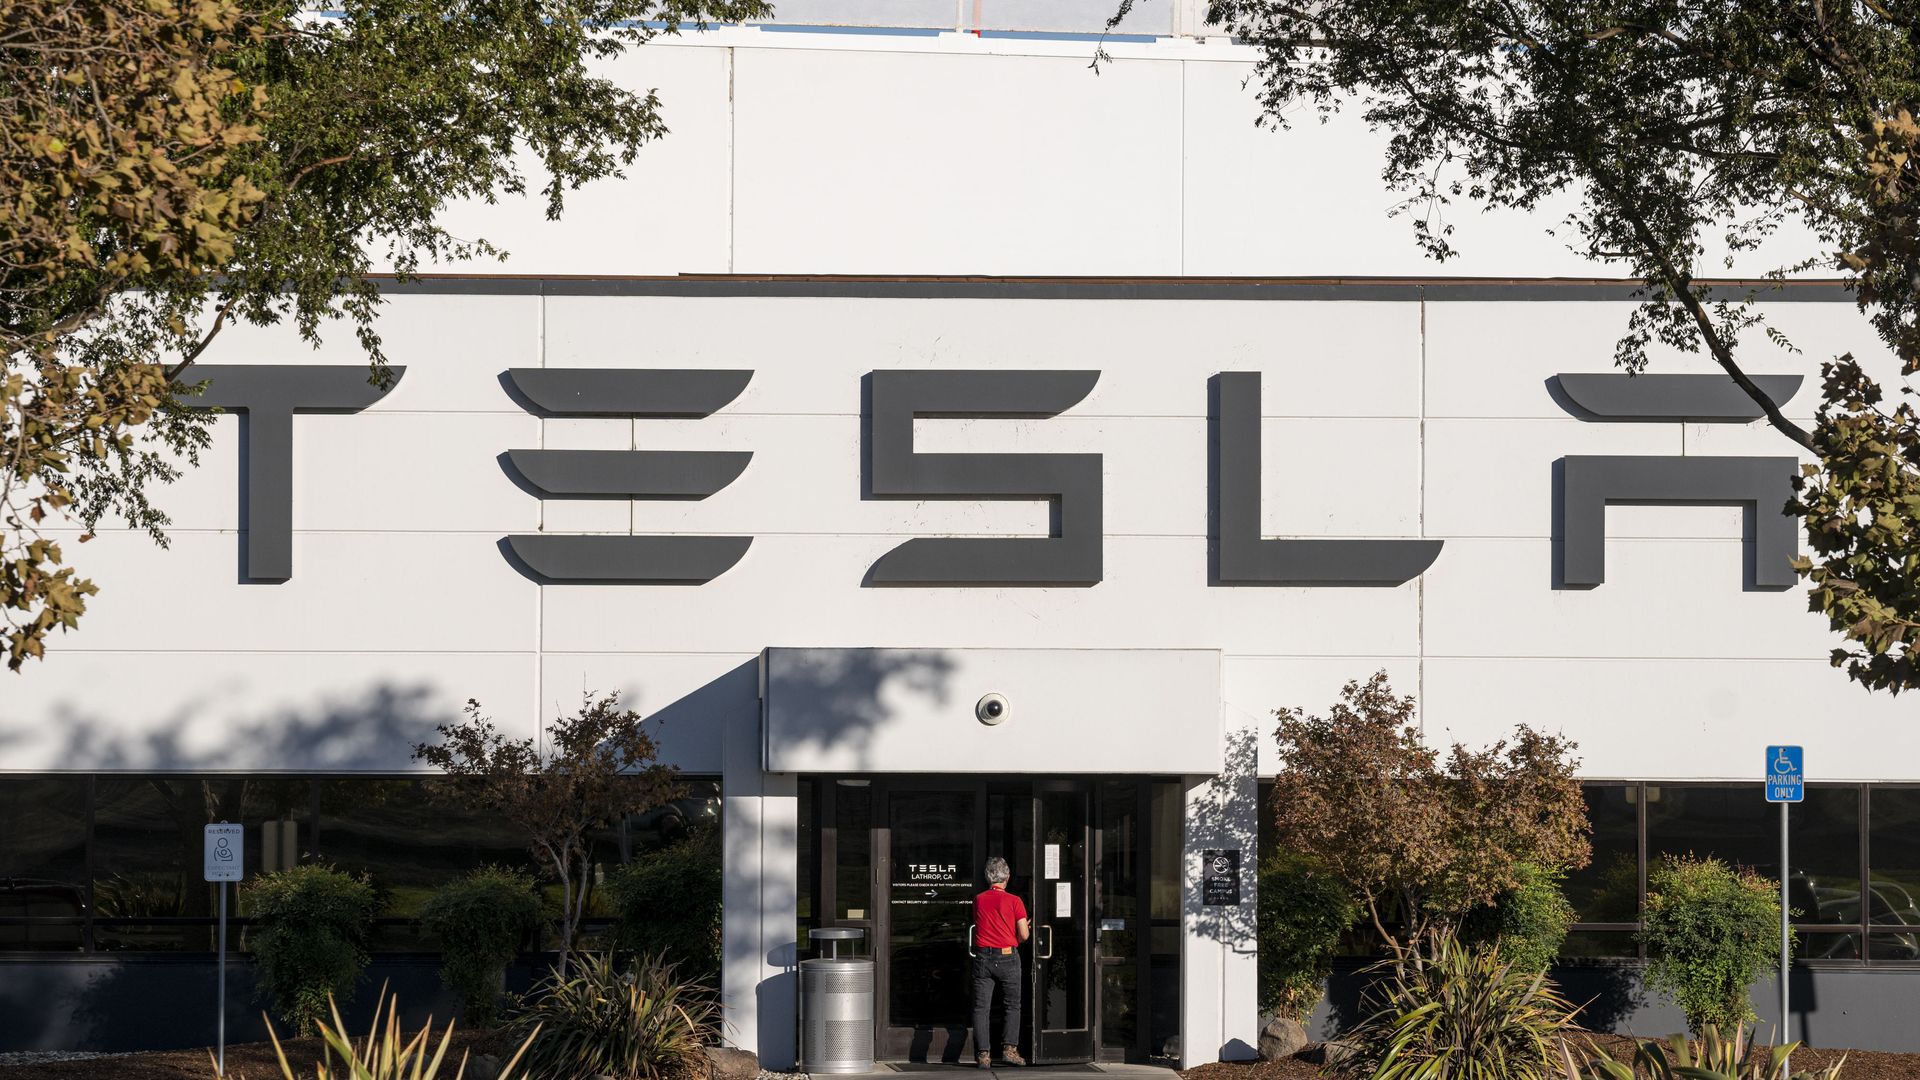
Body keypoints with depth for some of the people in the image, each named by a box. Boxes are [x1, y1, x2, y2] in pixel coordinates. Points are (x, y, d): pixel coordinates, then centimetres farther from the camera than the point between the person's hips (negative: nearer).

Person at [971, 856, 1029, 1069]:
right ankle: (1009, 1048, 1)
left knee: (981, 1008, 3)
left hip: (983, 957, 2)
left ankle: (983, 1054, -4)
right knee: (1013, 1005, 11)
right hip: (1007, 956, -2)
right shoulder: (1014, 901, -4)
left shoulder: (978, 900, 5)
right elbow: (1024, 935, -5)